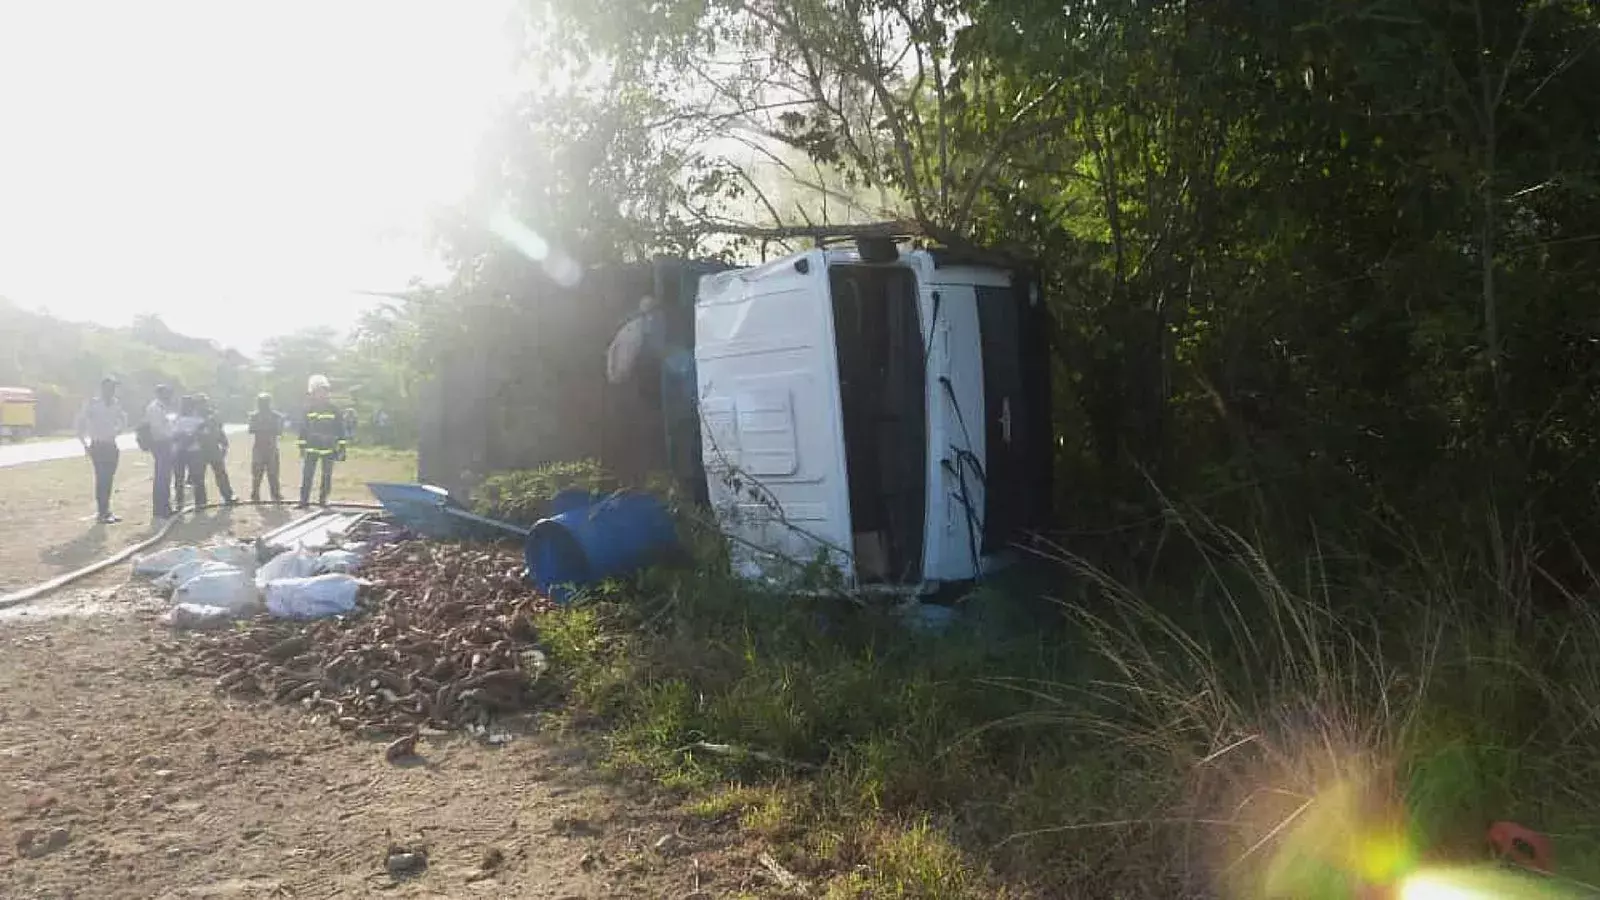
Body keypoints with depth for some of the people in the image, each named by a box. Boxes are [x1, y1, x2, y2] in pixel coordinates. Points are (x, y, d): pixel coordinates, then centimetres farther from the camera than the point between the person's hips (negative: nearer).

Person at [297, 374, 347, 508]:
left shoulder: (333, 410, 0)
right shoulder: (308, 409, 3)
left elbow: (340, 429, 2)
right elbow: (303, 429, 8)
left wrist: (341, 447, -2)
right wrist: (302, 446, 5)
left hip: (329, 449, 0)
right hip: (311, 449, 1)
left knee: (327, 476, 6)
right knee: (306, 475, -3)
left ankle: (323, 499, 17)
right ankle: (304, 501, 0)